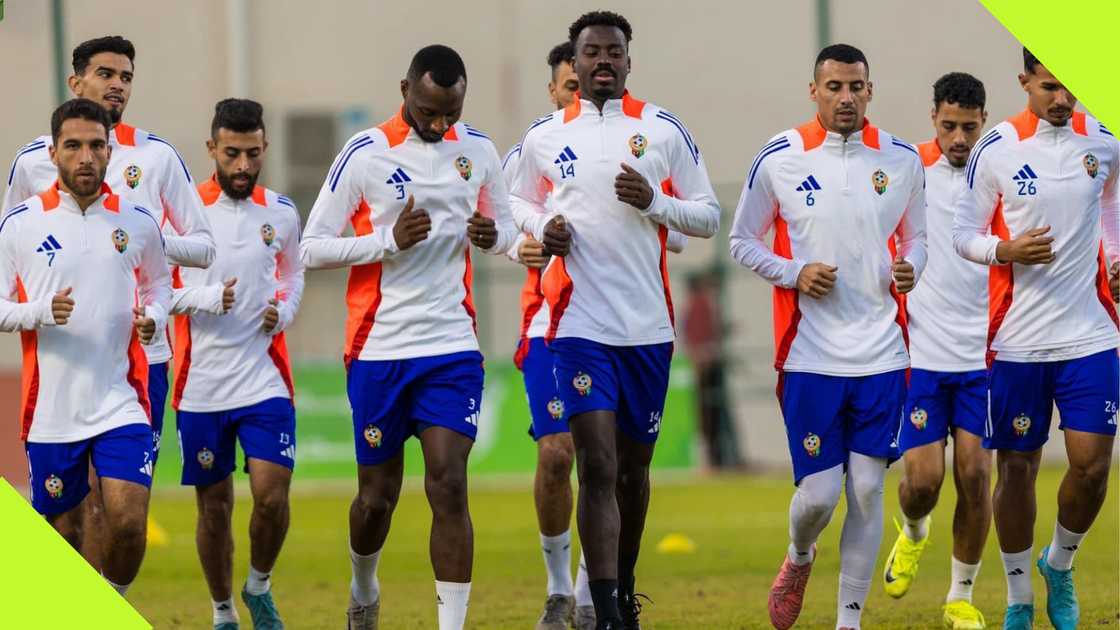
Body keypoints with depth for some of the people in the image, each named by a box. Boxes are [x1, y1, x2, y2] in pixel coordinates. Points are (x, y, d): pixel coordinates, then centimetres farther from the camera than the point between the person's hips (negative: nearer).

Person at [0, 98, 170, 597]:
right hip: (50, 407, 0)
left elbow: (158, 281, 21)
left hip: (120, 401, 0)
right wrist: (43, 311, -17)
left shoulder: (138, 223, 4)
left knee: (128, 522, -14)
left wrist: (153, 316, 0)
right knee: (63, 532, 7)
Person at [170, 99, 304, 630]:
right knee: (214, 507, 7)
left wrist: (283, 310, 1)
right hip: (201, 386, -1)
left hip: (265, 380, 1)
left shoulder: (281, 213, 5)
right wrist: (205, 298, -18)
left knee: (272, 497, -11)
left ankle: (259, 587, 15)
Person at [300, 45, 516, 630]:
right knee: (378, 494, 9)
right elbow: (312, 248, -6)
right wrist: (389, 239, -20)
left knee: (449, 484, -11)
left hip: (453, 347, 2)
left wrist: (492, 236, -6)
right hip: (379, 347, -2)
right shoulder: (365, 155, -7)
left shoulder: (477, 150, 5)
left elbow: (505, 226, 19)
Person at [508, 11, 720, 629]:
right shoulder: (544, 136, 6)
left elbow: (707, 216, 5)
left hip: (647, 325, 1)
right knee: (598, 467, -12)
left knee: (634, 468, 13)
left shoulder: (663, 130, 3)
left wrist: (652, 201, -13)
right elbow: (519, 202, 21)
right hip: (578, 323, -1)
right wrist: (542, 226, -1)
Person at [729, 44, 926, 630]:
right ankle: (798, 559, 31)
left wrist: (910, 269, -5)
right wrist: (794, 273, -10)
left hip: (881, 354, 2)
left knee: (867, 491, 0)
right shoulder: (779, 158, -3)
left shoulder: (901, 159, 4)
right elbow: (742, 240, 6)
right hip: (809, 355, -2)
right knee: (818, 493, -3)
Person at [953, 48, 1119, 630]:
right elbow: (963, 234, 2)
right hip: (1016, 339, -2)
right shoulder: (995, 150, -5)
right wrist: (1006, 250, -18)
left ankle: (1060, 565, 22)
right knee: (1016, 468, 4)